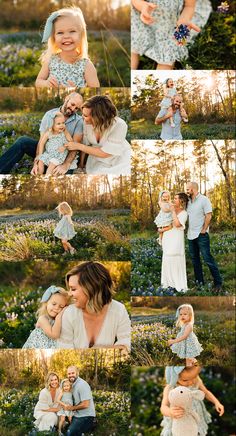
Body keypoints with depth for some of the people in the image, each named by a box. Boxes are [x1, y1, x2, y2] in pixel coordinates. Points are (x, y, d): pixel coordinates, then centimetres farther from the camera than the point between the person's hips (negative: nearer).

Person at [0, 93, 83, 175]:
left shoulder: (79, 121, -8)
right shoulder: (49, 115, -4)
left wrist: (65, 165, -33)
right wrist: (37, 162, -25)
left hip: (65, 157, -2)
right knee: (23, 141, -22)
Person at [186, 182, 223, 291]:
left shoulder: (203, 200, -9)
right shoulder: (189, 202, 11)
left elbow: (208, 216, -13)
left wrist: (203, 230, -15)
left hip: (201, 235, -8)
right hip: (191, 235, 8)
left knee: (208, 259, -9)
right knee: (195, 259, 11)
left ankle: (218, 283, -3)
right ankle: (199, 282, 19)